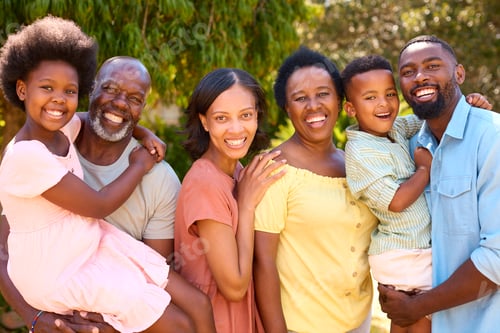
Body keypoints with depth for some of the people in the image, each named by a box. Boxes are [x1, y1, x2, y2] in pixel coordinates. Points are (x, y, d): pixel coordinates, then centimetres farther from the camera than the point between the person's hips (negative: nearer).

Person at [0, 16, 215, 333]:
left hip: (96, 246, 8)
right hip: (58, 275, -7)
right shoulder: (27, 155, -26)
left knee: (198, 306, 1)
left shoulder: (64, 128, -2)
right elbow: (99, 206, -18)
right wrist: (141, 165, -4)